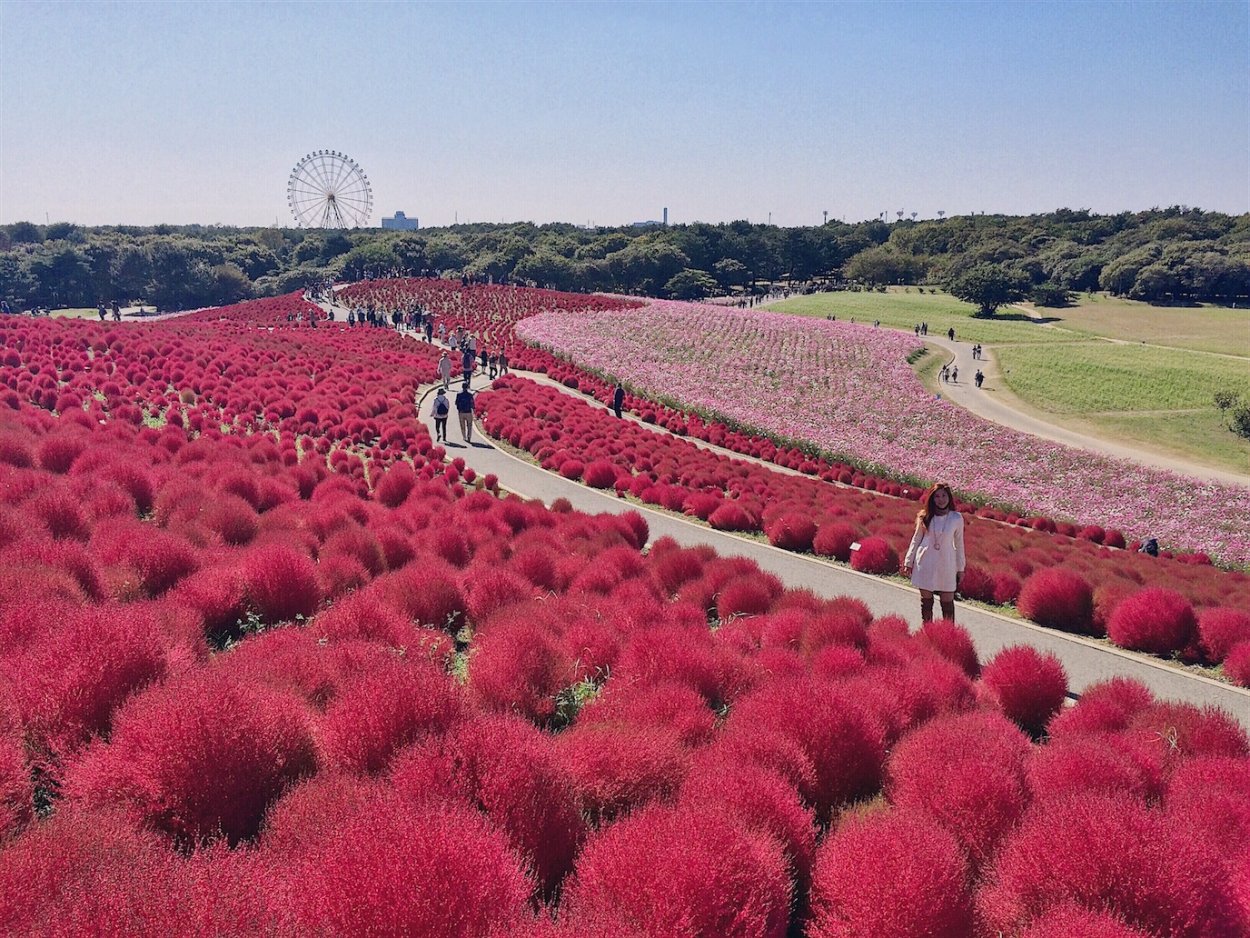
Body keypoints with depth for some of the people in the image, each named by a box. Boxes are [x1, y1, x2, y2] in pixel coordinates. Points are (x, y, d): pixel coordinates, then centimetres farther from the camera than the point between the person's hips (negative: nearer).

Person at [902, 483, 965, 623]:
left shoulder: (957, 518, -4)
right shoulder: (925, 517, -1)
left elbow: (959, 544, 3)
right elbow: (916, 539, 7)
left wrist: (961, 568, 6)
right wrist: (908, 562, 7)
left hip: (946, 565, -1)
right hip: (925, 564, 1)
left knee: (948, 603, 2)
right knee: (926, 601, 9)